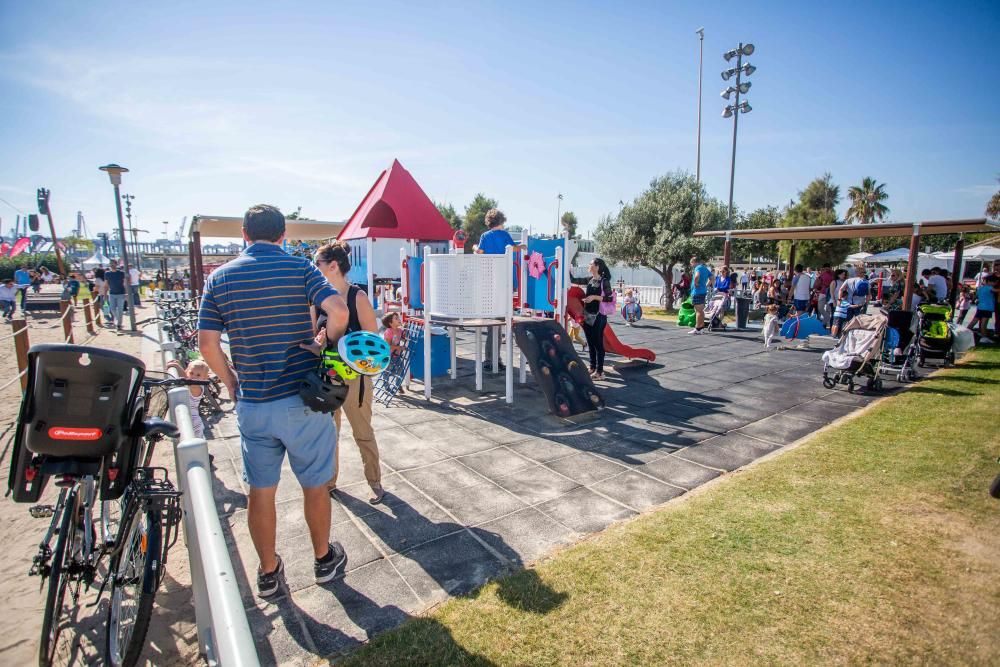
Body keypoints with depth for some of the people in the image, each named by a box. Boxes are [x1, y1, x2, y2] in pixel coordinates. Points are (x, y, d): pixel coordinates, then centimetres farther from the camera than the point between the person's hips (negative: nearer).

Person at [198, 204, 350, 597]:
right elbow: (338, 312, -22)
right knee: (315, 485, 16)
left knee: (260, 491, 17)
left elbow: (207, 344, -3)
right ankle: (324, 559, 34)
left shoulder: (220, 277, 1)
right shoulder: (300, 268, -7)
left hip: (252, 404, 2)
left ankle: (268, 572, 34)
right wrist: (327, 351, -4)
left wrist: (231, 382, 12)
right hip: (303, 400, -2)